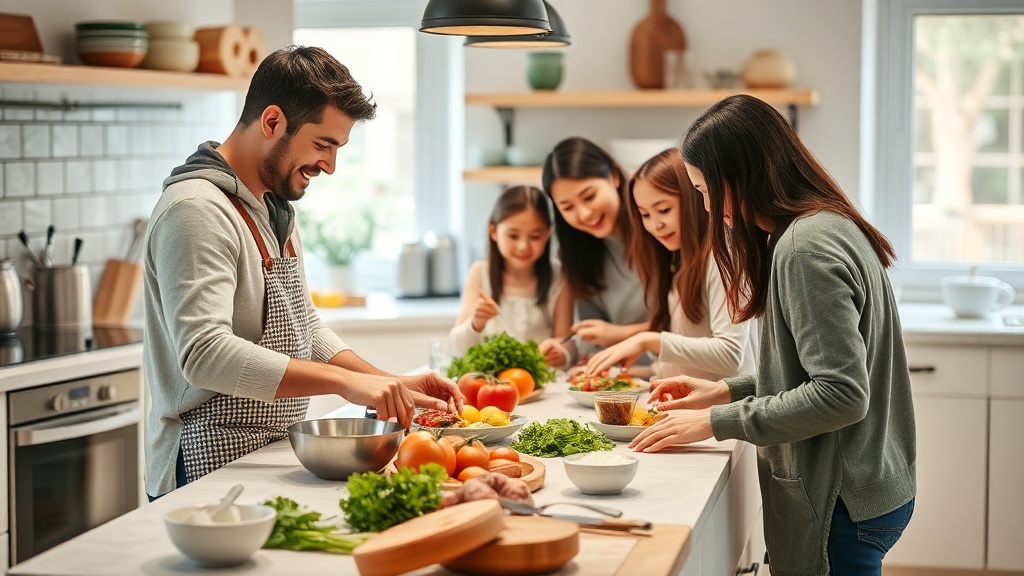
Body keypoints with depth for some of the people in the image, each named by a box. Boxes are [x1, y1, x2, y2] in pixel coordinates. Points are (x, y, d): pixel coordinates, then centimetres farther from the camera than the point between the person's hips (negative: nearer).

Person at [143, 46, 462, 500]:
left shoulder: (275, 207, 15)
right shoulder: (197, 211, -17)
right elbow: (205, 355, -29)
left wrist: (391, 385, 6)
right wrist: (346, 382, -32)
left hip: (274, 461, 9)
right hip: (210, 474, -9)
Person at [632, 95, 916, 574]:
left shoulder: (806, 249, -19)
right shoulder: (830, 227, 12)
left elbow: (842, 394, -24)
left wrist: (717, 422, -17)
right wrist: (726, 391, 12)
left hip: (843, 507, -10)